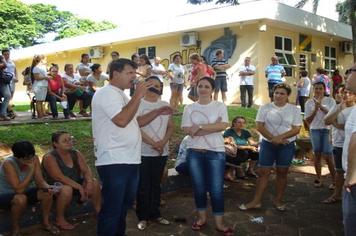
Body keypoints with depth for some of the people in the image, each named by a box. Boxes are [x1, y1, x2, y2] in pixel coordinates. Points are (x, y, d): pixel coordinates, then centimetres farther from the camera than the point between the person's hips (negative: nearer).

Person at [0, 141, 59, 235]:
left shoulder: (34, 159, -14)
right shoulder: (8, 164, -30)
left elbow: (40, 181, -12)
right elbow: (19, 189, -33)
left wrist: (47, 187, -34)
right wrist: (31, 170, -36)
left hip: (24, 193, 5)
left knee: (47, 193, -18)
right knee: (21, 198, -37)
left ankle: (46, 222, 3)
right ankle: (15, 228, -10)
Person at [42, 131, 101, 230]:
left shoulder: (76, 154, -1)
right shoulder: (49, 158, -20)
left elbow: (86, 170, -8)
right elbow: (60, 177, -30)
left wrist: (89, 182, -29)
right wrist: (79, 187, -35)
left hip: (75, 183, 6)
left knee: (94, 183, -12)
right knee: (67, 189, -37)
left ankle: (99, 212, 2)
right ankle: (59, 219, -16)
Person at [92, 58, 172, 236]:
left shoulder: (121, 95, 18)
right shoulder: (106, 93, -12)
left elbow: (135, 122, 22)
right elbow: (122, 120, -26)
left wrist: (157, 112, 10)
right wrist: (138, 96, -20)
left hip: (129, 160, 10)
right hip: (114, 162, -10)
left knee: (124, 205, 21)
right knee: (112, 208, -1)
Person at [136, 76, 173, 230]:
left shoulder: (165, 105, 9)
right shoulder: (138, 104, -5)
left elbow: (170, 127, 9)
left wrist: (163, 142, -9)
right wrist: (153, 143, -14)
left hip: (161, 152, 4)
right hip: (143, 152, -4)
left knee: (156, 184, 13)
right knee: (143, 186, 1)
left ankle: (155, 214, 24)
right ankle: (142, 217, 14)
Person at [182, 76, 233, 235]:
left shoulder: (220, 106, 2)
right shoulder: (189, 108, 5)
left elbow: (223, 126, -12)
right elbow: (187, 130, -7)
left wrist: (199, 127, -14)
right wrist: (212, 127, -12)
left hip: (216, 152, -2)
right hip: (194, 152, 2)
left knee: (216, 188, 0)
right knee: (199, 187, 11)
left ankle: (219, 222, 12)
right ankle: (202, 217, 28)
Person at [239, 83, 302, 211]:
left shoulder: (294, 109, 0)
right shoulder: (265, 108, 1)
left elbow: (296, 129, -6)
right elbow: (259, 126, -6)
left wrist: (280, 137, -18)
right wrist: (273, 138, -16)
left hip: (287, 145, 0)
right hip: (268, 144, 0)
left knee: (282, 173, 9)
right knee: (263, 172, 2)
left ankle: (278, 200, 22)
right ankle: (256, 201, 9)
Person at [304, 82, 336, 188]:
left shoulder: (330, 100, 2)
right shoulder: (309, 102, 4)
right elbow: (308, 120, 0)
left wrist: (321, 107, -18)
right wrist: (315, 109, -13)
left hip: (328, 130, -2)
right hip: (315, 130, 2)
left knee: (328, 156, -5)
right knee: (317, 154, 7)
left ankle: (334, 180, 7)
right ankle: (318, 179, 18)